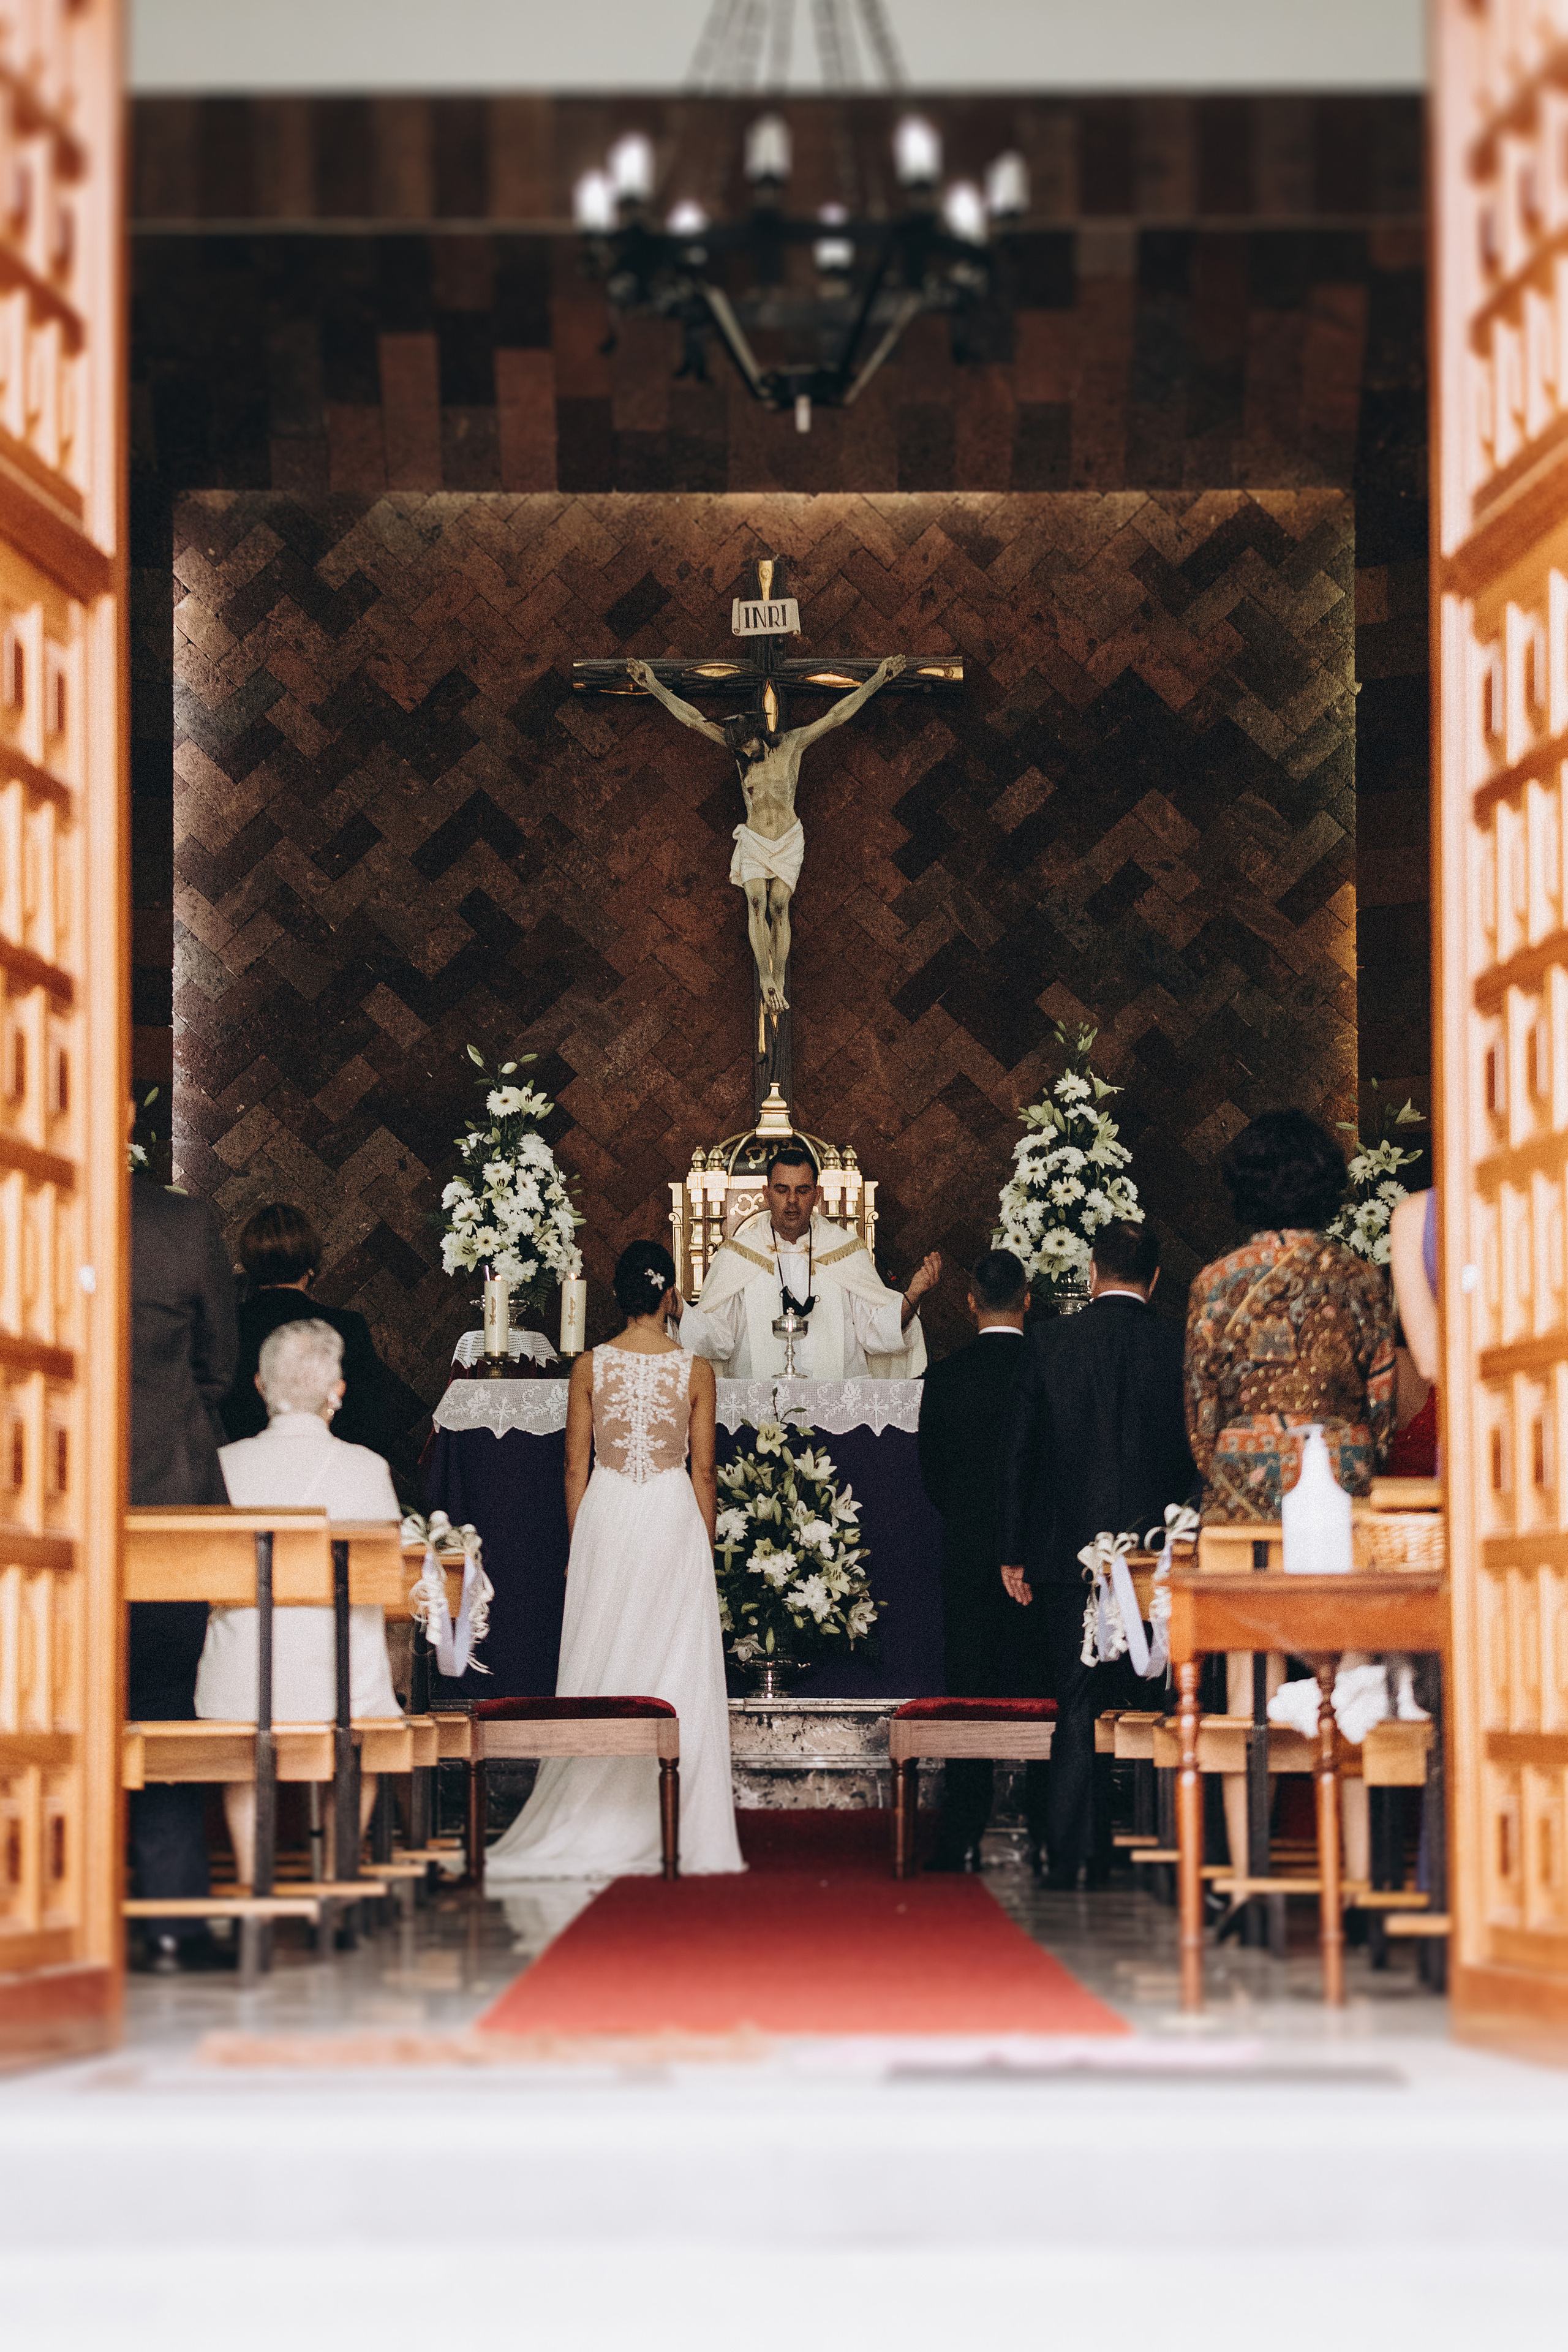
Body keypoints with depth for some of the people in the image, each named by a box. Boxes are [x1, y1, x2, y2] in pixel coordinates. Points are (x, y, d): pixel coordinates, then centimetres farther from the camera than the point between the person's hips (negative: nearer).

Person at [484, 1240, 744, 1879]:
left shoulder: (589, 1367, -1)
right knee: (675, 1671, 3)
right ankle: (679, 1833, 2)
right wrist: (705, 1549, 9)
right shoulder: (695, 1370, -4)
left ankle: (595, 1827, 6)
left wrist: (578, 1545, 11)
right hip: (674, 1520, -1)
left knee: (603, 1667, 6)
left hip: (605, 1517, 1)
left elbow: (576, 1467, 2)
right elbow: (703, 1471, -1)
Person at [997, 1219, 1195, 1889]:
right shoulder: (1181, 1349, -2)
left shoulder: (1050, 1342, -3)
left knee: (1078, 1708, 5)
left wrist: (1014, 1552, 6)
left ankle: (1066, 1854, 3)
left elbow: (1018, 1451, 0)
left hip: (1069, 1554, 0)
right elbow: (1199, 1458, 2)